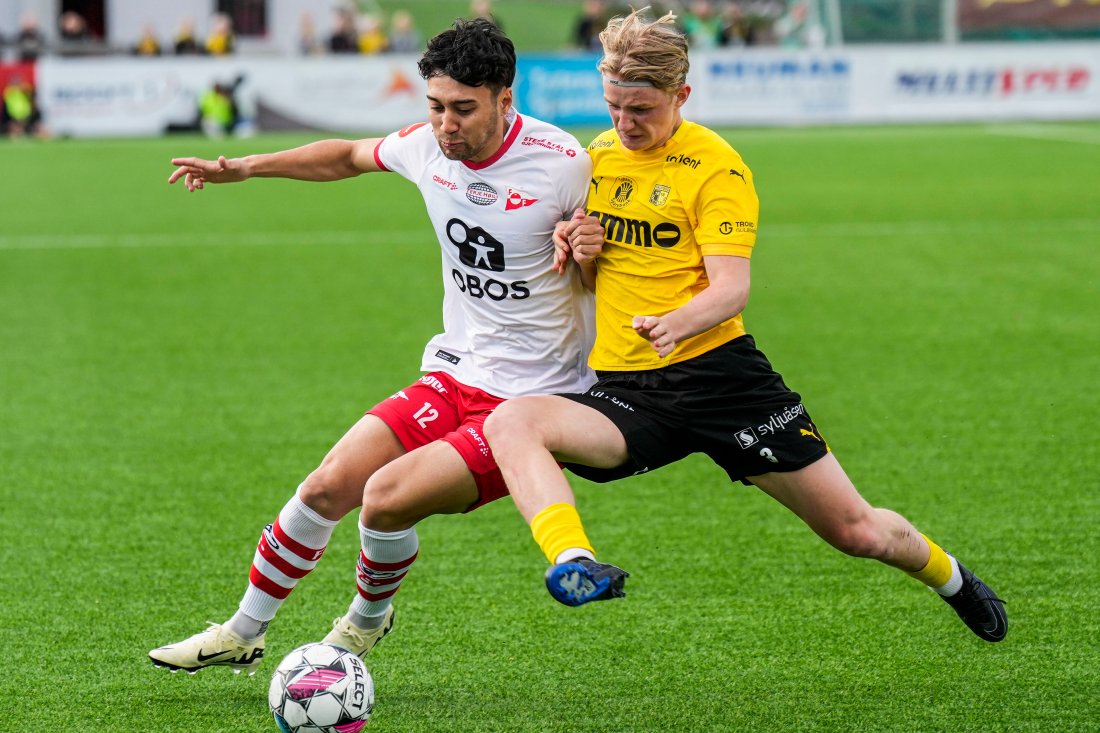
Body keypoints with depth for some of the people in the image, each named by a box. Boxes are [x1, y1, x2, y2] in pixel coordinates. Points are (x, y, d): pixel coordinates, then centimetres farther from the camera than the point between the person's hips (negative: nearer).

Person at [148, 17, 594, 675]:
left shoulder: (562, 163, -19)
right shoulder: (427, 146, -1)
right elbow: (352, 156, 22)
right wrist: (243, 168, 24)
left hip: (533, 403, -6)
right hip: (453, 376, 6)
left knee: (388, 496, -22)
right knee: (330, 485, -4)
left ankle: (367, 620, 11)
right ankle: (243, 634, 18)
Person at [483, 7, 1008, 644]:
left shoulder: (717, 166, -5)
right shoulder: (600, 154, 12)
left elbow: (732, 288, -14)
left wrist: (674, 325, -36)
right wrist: (579, 251, 0)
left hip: (716, 370, -4)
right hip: (624, 388, 4)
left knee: (856, 530, 0)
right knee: (510, 422, -28)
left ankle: (951, 578, 33)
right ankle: (577, 565, -47)